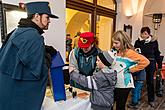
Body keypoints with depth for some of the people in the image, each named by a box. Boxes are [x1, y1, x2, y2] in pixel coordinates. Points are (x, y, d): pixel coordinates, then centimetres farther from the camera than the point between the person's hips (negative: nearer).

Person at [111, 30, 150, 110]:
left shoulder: (129, 53, -17)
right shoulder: (115, 51, 3)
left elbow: (145, 61, -22)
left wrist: (132, 69, -17)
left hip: (123, 85, -6)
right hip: (113, 84, 6)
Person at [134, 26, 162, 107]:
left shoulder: (154, 41, -2)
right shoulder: (138, 42, -1)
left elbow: (157, 54, 3)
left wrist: (159, 65, 3)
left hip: (150, 63, 0)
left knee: (150, 81, 12)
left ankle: (151, 100, 28)